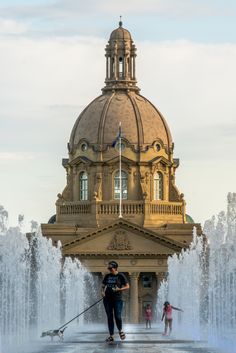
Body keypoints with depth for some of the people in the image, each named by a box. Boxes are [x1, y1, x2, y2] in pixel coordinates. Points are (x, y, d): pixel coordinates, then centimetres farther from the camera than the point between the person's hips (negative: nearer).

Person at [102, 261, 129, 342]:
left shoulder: (121, 276, -1)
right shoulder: (107, 276, 11)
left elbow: (127, 286, 1)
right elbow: (103, 286, 20)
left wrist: (119, 289, -15)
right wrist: (103, 291, 0)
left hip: (117, 299, -4)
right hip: (107, 299, 4)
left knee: (117, 316, -11)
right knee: (109, 317, 3)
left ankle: (120, 331, 16)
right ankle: (111, 336, 7)